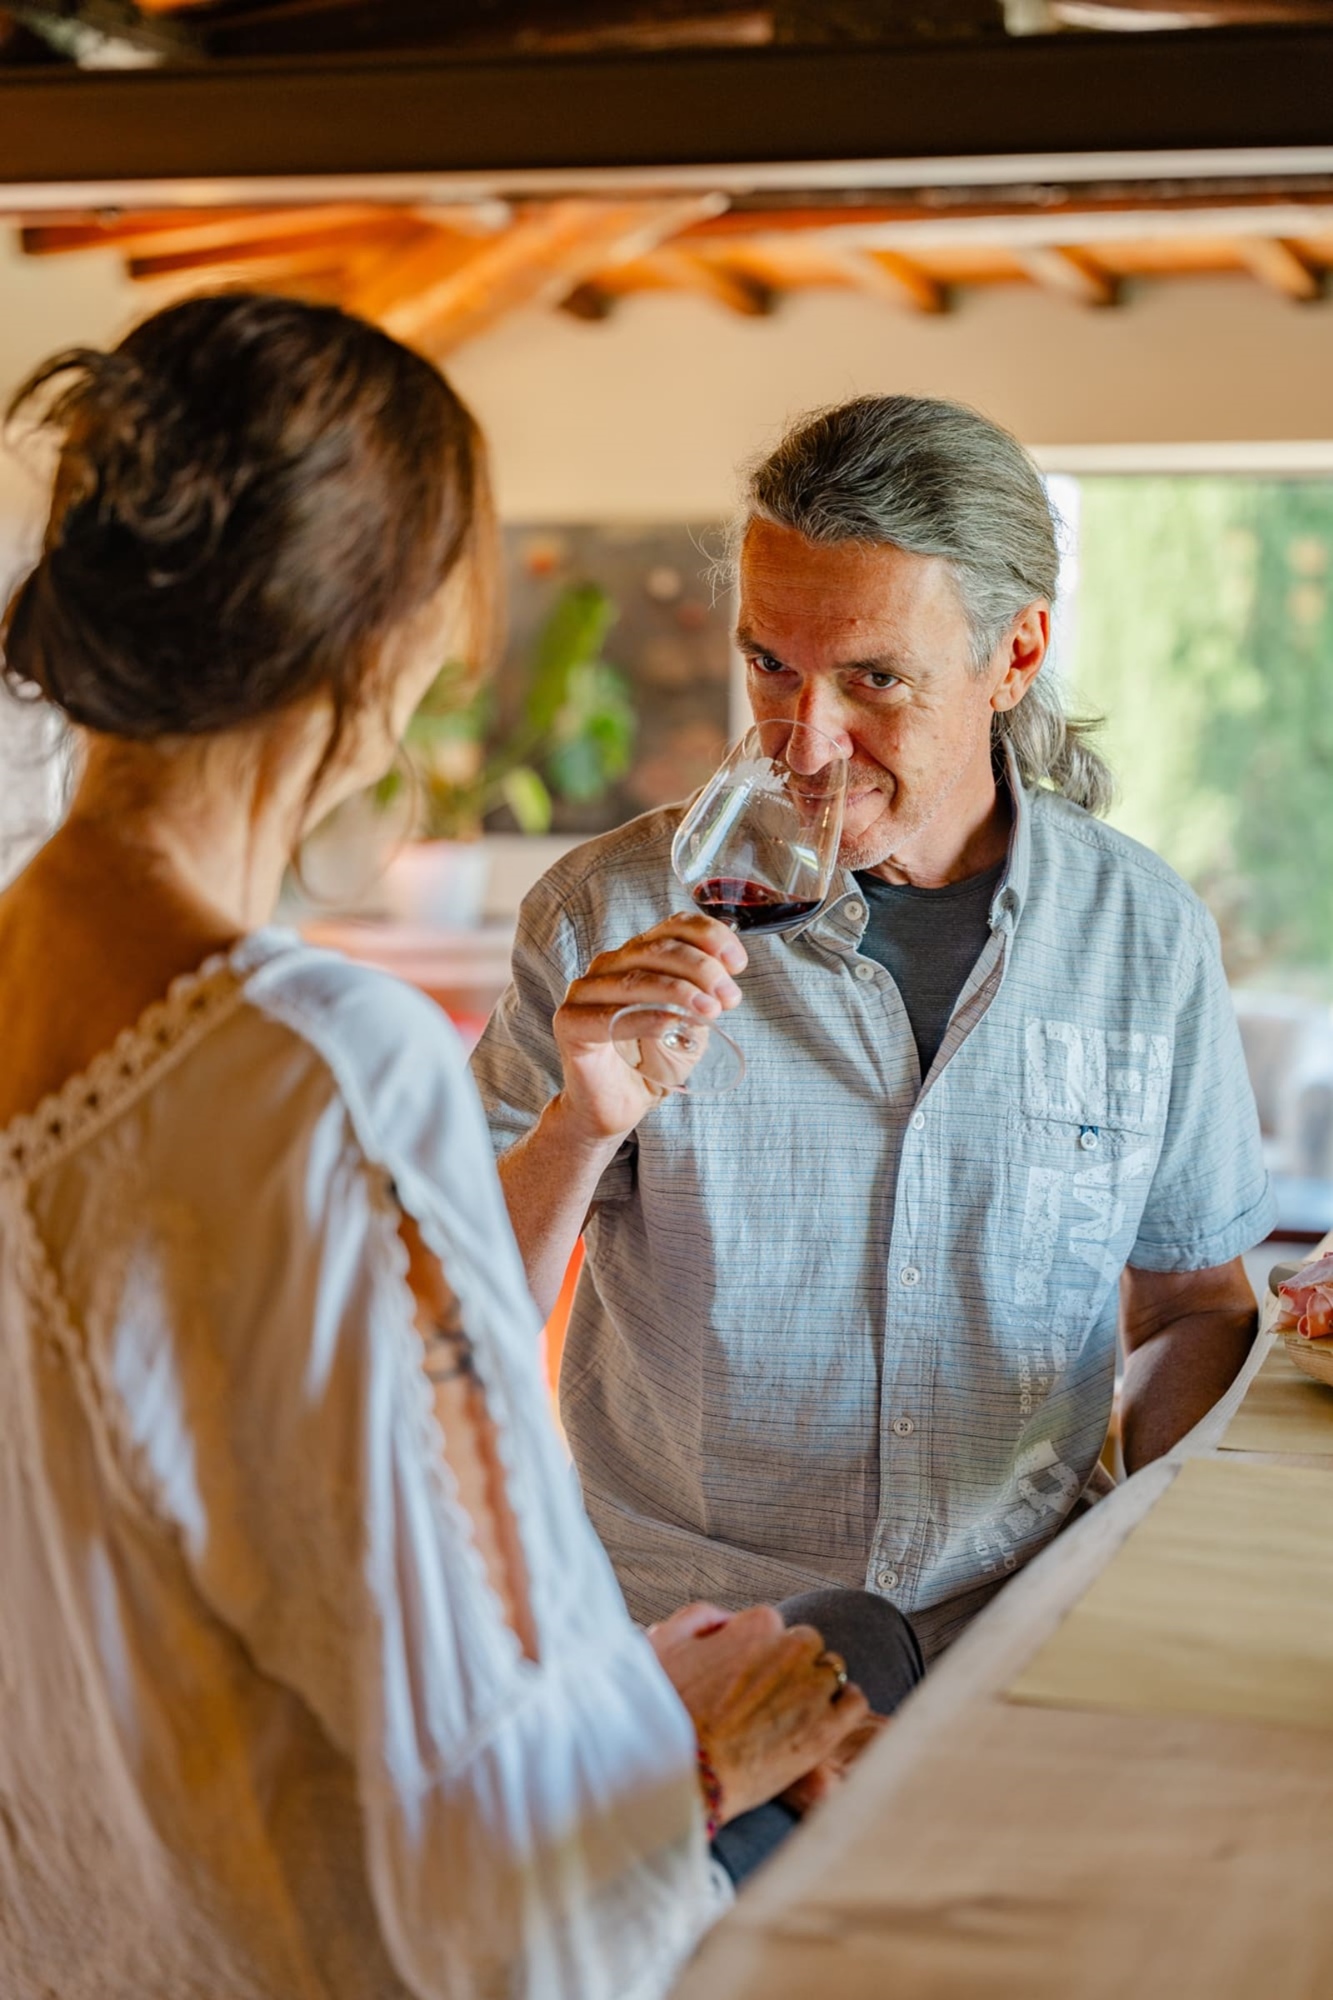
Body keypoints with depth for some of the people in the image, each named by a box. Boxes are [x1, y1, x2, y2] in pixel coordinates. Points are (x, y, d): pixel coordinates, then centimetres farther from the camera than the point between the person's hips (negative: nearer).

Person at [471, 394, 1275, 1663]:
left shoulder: (1144, 934, 3)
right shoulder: (606, 914, -3)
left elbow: (1192, 1308, 15)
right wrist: (581, 1128, -21)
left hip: (1015, 1646, 2)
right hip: (680, 1644, -2)